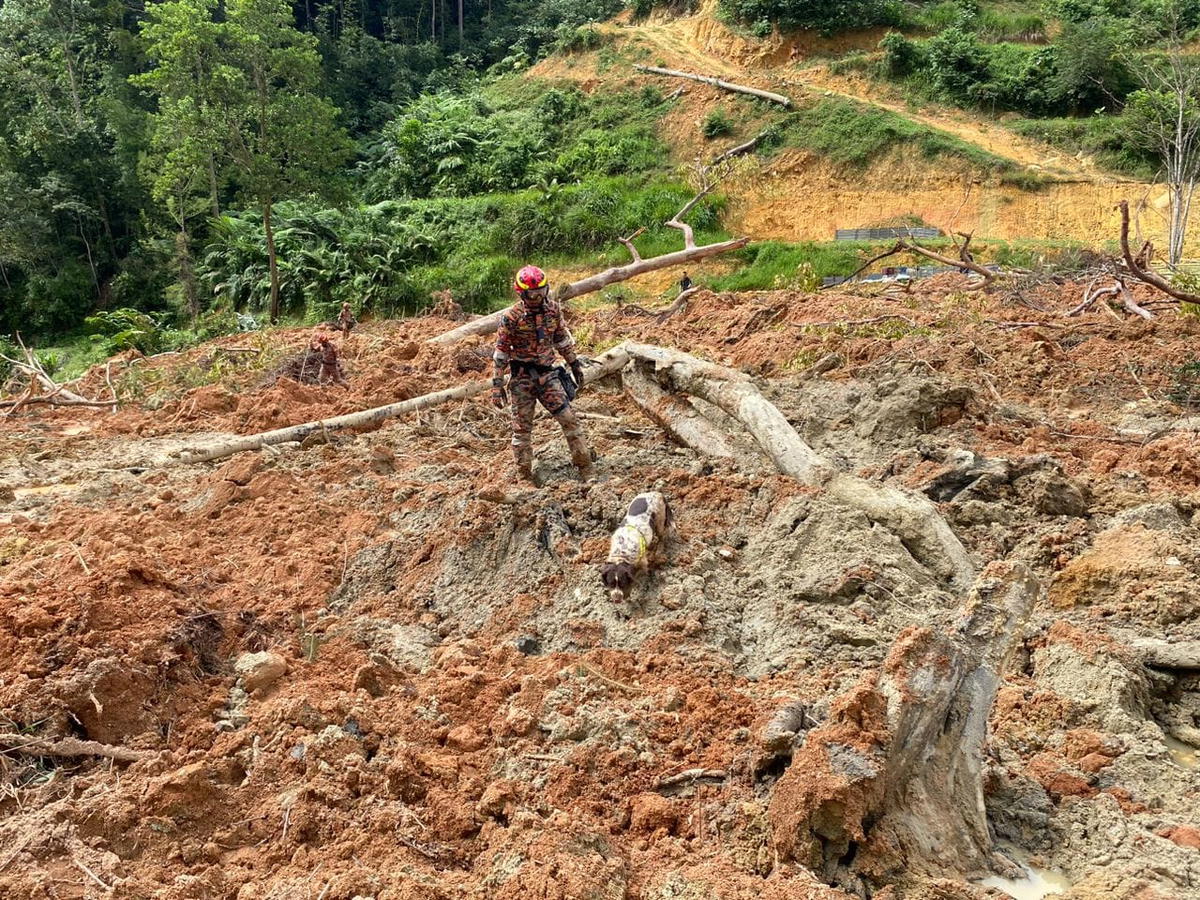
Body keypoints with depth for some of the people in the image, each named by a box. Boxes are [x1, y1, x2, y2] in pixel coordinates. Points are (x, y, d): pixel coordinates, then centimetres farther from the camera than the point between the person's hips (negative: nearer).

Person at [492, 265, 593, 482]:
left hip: (547, 373, 3)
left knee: (569, 419, -3)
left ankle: (586, 468, 7)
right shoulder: (511, 317, -12)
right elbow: (501, 352, -9)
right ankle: (525, 477, 15)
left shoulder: (553, 309, 1)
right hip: (522, 377, -3)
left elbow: (562, 338, 16)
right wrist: (497, 385, -10)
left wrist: (575, 364, 20)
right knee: (522, 428, 4)